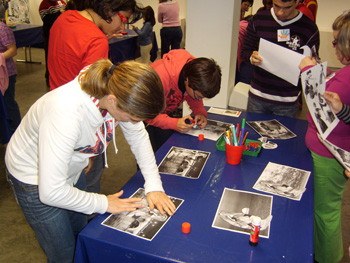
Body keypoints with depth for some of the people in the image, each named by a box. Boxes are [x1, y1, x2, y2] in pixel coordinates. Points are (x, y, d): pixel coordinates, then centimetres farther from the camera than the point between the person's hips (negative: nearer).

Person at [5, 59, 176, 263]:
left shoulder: (120, 92, -24)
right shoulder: (66, 113, -43)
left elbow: (138, 136, -5)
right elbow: (52, 192, -36)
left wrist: (154, 185, -12)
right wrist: (104, 203, -23)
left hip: (72, 169, 6)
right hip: (35, 177, -6)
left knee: (82, 234, 23)